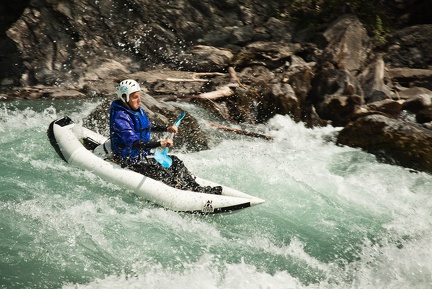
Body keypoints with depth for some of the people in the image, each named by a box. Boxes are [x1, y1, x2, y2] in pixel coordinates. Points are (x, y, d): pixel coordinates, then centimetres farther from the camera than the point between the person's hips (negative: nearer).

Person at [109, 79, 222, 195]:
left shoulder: (138, 110, 5)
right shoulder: (120, 118, -24)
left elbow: (148, 125, 26)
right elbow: (134, 143, -35)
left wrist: (166, 128, 11)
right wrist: (160, 143, -43)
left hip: (143, 154, 9)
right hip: (129, 160, -9)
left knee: (175, 162, -3)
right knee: (162, 172, -23)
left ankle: (196, 187, -7)